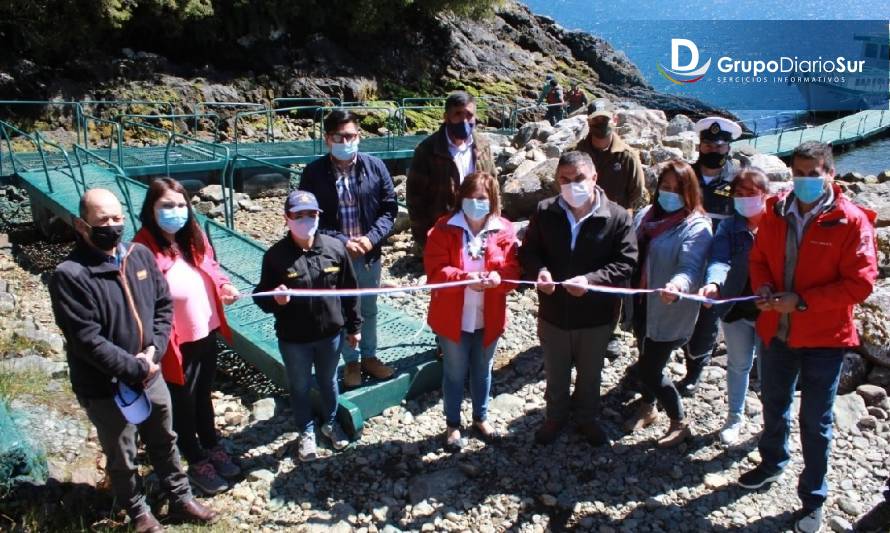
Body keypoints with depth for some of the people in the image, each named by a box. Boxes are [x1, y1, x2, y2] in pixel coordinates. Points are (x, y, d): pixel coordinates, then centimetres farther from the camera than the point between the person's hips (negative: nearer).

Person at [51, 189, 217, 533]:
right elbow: (87, 340, -23)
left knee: (165, 443, 23)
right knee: (122, 458, 17)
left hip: (151, 376, 5)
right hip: (105, 389, -5)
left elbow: (164, 306, 2)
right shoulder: (70, 275, -21)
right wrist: (136, 368, -20)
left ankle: (181, 498, 44)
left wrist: (153, 351, -12)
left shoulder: (140, 255, -4)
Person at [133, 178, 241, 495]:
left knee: (203, 394, 26)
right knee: (183, 402, 16)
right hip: (177, 343, -6)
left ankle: (212, 448, 46)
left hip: (207, 334, 6)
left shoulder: (194, 238, -2)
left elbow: (211, 268, 14)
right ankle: (197, 462, 36)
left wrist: (223, 287, -6)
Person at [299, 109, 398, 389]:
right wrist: (342, 242, -19)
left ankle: (369, 357, 37)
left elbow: (390, 208, -1)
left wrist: (371, 238, -16)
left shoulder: (375, 166, -6)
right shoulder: (314, 172, -10)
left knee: (368, 308, 18)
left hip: (369, 253, 2)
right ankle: (351, 362, 31)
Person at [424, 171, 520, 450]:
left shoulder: (504, 230, -3)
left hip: (488, 318, 3)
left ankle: (481, 418, 44)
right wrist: (466, 277, -32)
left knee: (483, 371, 21)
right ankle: (452, 424, 34)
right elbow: (435, 270, -16)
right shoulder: (444, 229, -10)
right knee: (455, 373, 14)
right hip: (453, 318, -2)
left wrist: (498, 278, -29)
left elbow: (513, 271, -6)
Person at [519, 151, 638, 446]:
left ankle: (588, 418, 49)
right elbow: (528, 251, 0)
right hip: (553, 312, 1)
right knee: (555, 373, 22)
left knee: (590, 374, 23)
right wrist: (539, 270, -23)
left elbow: (626, 263, -15)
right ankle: (555, 417, 49)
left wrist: (590, 280, -31)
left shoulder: (617, 216, -14)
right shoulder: (544, 212, -8)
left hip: (596, 315, -1)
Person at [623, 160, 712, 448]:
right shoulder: (645, 215, 5)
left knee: (649, 370, 0)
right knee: (646, 360, 20)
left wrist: (678, 286, -50)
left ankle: (680, 423, 23)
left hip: (669, 311, -6)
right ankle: (647, 408, 46)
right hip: (641, 304, 6)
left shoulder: (697, 227, -15)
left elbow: (690, 267, -29)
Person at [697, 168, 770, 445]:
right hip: (736, 308, 2)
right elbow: (719, 260, -17)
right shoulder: (728, 227, -2)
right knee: (738, 365, 19)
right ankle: (735, 418, 37)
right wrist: (713, 284, -37)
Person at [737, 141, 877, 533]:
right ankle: (772, 463, 48)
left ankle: (813, 498, 28)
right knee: (774, 404, 23)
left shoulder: (851, 221, -14)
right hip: (776, 329, 4)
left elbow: (860, 283, -16)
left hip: (824, 338, -4)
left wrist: (801, 301, -23)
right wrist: (763, 287, -10)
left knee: (815, 421, 9)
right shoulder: (776, 212, -2)